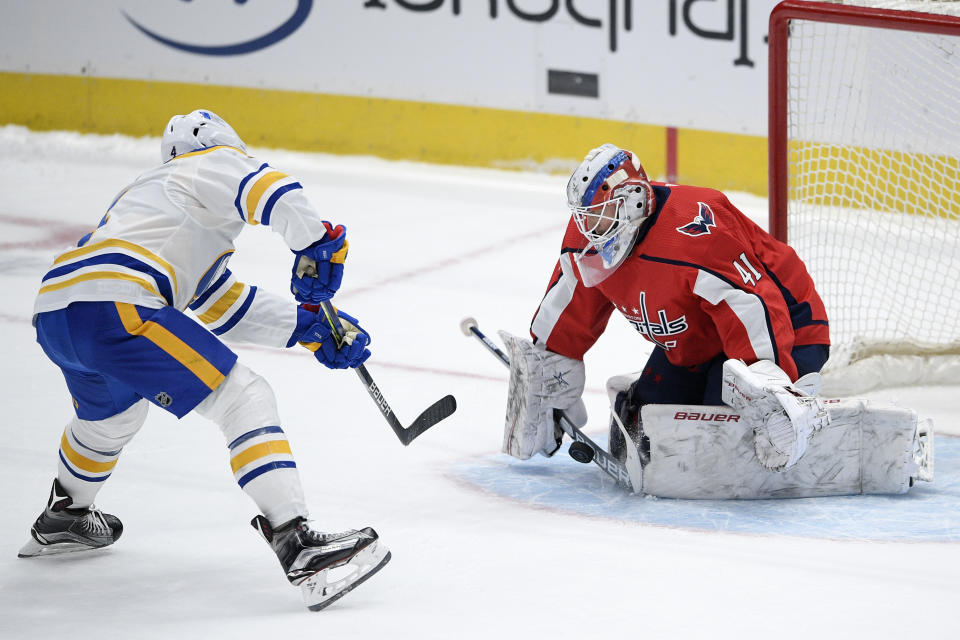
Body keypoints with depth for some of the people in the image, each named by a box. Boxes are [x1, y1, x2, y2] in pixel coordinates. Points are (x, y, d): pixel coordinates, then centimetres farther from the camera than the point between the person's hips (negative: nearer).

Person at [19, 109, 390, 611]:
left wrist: (309, 325, 28)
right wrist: (316, 242, -9)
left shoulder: (147, 192, 38)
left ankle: (61, 521, 58)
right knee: (243, 400, -8)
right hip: (114, 306, -9)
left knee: (110, 410, 39)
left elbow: (225, 307, 34)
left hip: (52, 316, 9)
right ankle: (298, 546, -20)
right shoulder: (212, 164, 16)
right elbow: (270, 192, -10)